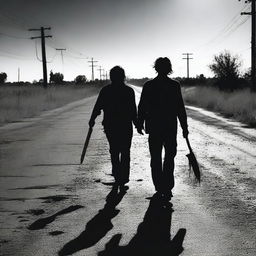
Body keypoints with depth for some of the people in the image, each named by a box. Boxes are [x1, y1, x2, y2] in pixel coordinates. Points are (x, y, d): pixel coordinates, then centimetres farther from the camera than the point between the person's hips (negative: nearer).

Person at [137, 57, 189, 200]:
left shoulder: (148, 86, -2)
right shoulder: (175, 86, -5)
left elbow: (142, 107, 1)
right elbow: (180, 109, -5)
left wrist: (140, 124, 12)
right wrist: (184, 127, 1)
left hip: (154, 128, 1)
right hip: (171, 128, -1)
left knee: (156, 159, 10)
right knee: (169, 158, 10)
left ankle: (160, 189, 10)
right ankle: (167, 188, -1)